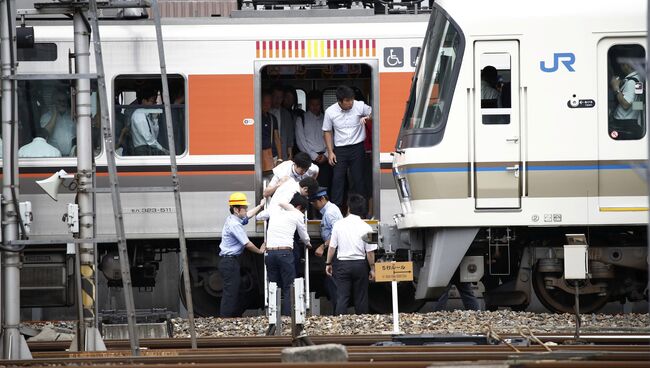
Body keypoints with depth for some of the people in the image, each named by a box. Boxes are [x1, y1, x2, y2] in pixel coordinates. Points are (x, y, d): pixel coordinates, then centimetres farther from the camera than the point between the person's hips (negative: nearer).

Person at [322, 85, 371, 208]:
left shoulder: (359, 106, -8)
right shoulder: (330, 112, -6)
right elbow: (327, 132, 4)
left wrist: (367, 118, -17)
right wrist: (330, 152, -1)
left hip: (357, 147, 0)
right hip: (340, 149, 0)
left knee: (358, 179, 3)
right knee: (337, 179, -4)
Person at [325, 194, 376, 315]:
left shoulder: (339, 224, -4)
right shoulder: (366, 228, -6)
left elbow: (332, 247, -1)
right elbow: (370, 252, -4)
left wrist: (328, 263, 12)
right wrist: (372, 269, 8)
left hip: (342, 264, 0)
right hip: (360, 264, 0)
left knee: (342, 297, -1)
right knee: (360, 297, 10)